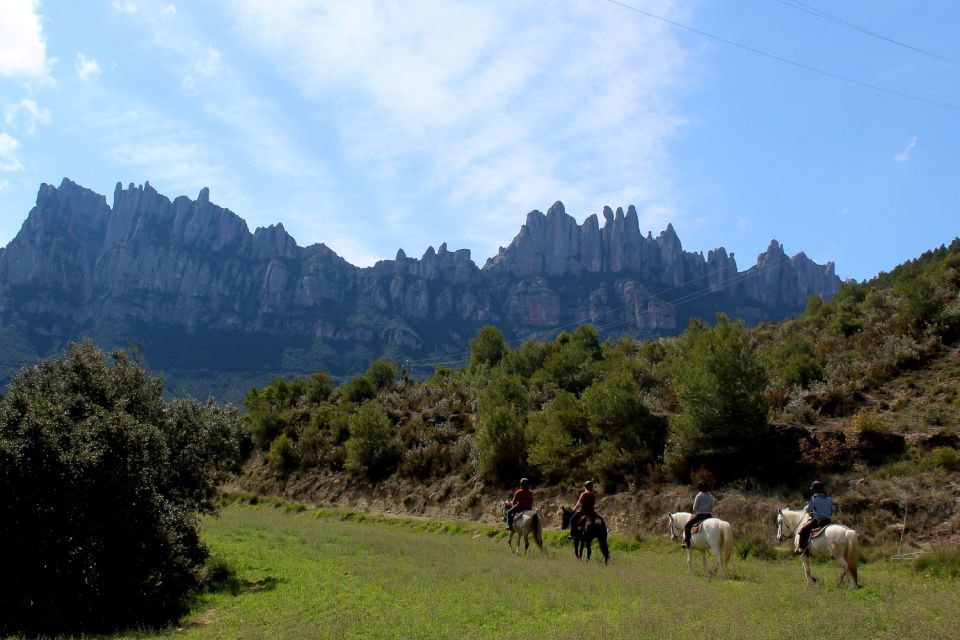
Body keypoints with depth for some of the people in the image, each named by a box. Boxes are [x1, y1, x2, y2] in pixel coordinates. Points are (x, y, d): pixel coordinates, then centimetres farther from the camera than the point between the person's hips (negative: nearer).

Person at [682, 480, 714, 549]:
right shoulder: (711, 496, 5)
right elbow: (711, 508, 9)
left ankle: (687, 543, -7)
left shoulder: (698, 496, -10)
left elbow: (695, 508, -7)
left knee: (687, 526, 5)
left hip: (699, 515, -5)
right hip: (708, 515, 5)